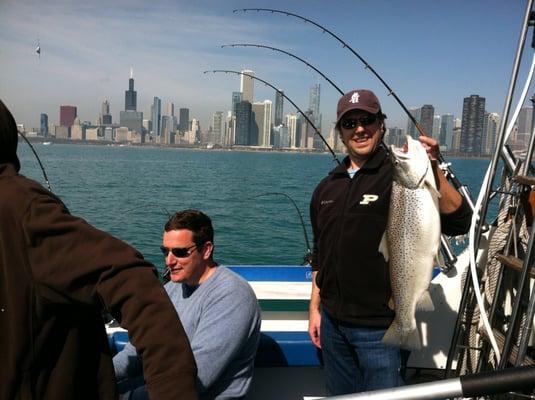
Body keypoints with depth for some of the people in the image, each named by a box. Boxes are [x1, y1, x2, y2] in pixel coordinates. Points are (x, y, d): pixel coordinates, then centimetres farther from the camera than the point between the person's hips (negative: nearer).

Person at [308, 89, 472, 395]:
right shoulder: (327, 188, 8)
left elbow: (459, 222, -21)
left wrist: (435, 170, -32)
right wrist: (315, 308, 13)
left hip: (379, 327, -5)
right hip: (332, 321, 6)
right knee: (340, 394, 20)